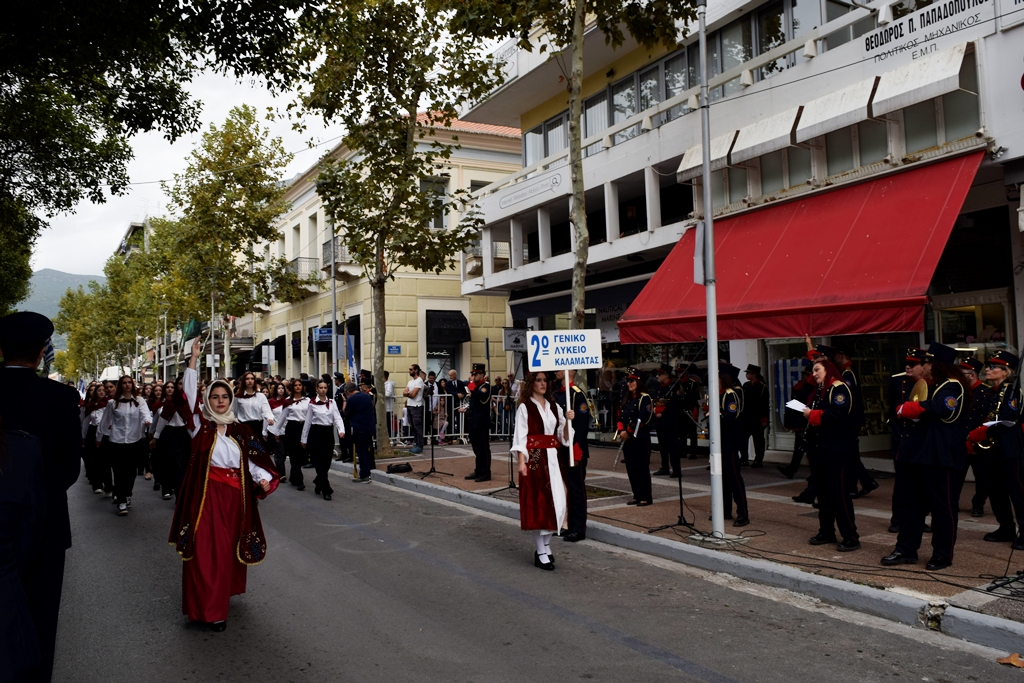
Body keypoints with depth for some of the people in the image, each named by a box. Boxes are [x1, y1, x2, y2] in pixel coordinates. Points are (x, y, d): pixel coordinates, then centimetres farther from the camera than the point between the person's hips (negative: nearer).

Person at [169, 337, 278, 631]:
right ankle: (208, 608, -2)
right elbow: (190, 394, -12)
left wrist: (264, 478, -15)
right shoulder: (200, 425, 0)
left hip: (234, 495, 3)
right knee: (205, 549, -5)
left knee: (229, 548, 13)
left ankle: (223, 592, 32)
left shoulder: (239, 429, 8)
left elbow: (252, 458, 5)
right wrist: (193, 359, -19)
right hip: (206, 493, -3)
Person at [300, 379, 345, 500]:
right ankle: (326, 490, -4)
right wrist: (304, 439, 6)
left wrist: (341, 430, -21)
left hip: (328, 433, 3)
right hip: (316, 433, -3)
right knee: (320, 463, -6)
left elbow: (337, 417, -3)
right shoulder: (312, 403, -1)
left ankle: (318, 483, 34)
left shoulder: (332, 402, 6)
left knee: (326, 463, 9)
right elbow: (307, 422, 4)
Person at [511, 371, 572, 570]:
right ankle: (541, 552, 6)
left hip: (552, 458, 5)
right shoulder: (524, 407, -3)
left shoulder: (554, 406, 13)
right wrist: (521, 462, -17)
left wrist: (568, 422, -8)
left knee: (557, 502, 3)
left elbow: (563, 436, 11)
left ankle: (546, 545, 21)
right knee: (538, 502, -3)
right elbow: (520, 437, -8)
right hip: (534, 459, -5)